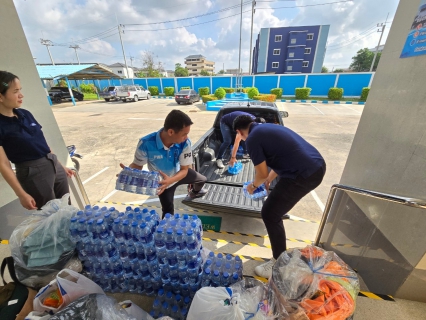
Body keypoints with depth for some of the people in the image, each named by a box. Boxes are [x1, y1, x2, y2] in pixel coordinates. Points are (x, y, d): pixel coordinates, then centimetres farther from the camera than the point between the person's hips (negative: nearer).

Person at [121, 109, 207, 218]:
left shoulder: (185, 143, -34)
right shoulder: (146, 144, -39)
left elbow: (184, 169, -27)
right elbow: (137, 165, -23)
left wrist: (170, 180, -47)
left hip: (179, 174, 3)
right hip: (162, 181, -2)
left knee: (202, 180, 23)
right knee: (168, 210, 12)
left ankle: (194, 192, 60)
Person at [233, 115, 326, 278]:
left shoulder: (252, 138, -8)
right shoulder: (268, 127, 20)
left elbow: (262, 173, -5)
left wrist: (254, 185, 17)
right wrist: (269, 180, 38)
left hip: (303, 174, -10)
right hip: (317, 166, 10)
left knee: (269, 214, 5)